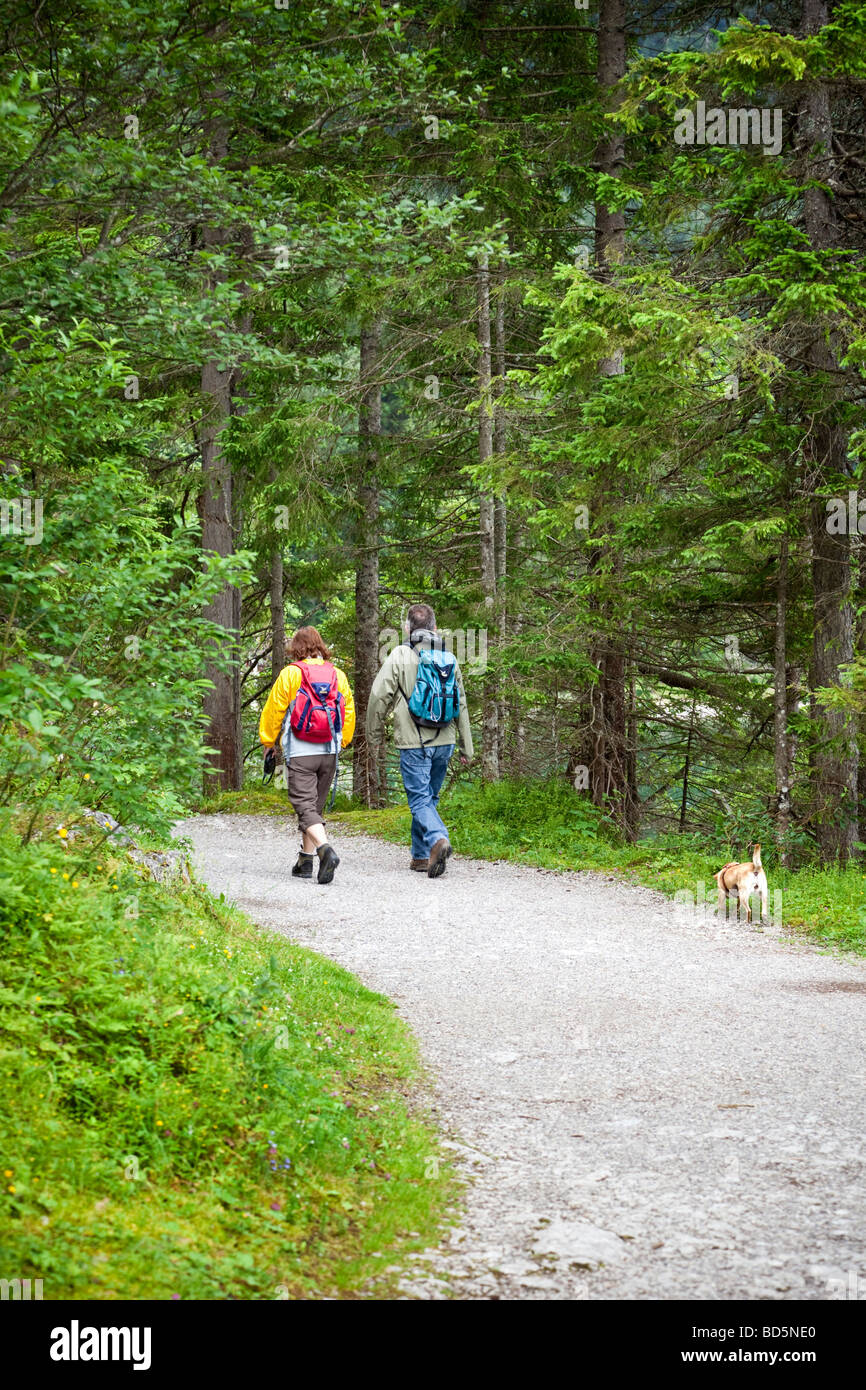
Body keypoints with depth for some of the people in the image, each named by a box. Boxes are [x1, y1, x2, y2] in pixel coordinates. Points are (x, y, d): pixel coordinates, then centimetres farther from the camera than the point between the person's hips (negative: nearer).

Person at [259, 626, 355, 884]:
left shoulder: (290, 674, -6)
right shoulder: (337, 675, 6)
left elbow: (274, 710, 0)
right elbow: (349, 711, 12)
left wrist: (268, 740, 15)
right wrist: (342, 741, 26)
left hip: (299, 754, -5)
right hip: (329, 752, 5)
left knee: (305, 808, -8)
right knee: (316, 806, 15)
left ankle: (326, 850, -29)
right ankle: (306, 861, 19)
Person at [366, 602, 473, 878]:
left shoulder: (400, 655, -6)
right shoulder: (448, 658, 8)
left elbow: (379, 696, -8)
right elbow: (460, 703, 12)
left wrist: (373, 733, 7)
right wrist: (466, 748, 17)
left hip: (413, 741, -5)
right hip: (444, 741, 5)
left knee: (420, 800, -3)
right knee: (429, 798, 16)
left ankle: (437, 840, -27)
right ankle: (421, 856, 22)